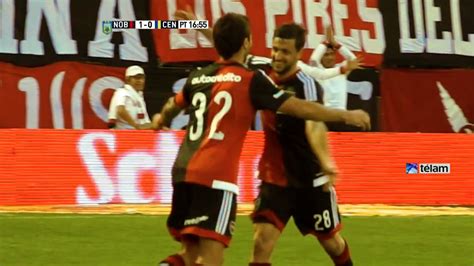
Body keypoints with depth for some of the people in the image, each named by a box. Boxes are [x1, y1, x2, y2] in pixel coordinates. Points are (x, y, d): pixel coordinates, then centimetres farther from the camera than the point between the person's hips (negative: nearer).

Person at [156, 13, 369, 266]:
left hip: (183, 172, 6)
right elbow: (301, 108, -2)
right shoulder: (252, 81, -3)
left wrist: (162, 120, 59)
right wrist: (347, 115, 12)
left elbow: (172, 106, 35)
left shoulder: (198, 77, 14)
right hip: (215, 178, -6)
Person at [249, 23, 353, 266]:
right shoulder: (266, 78, -3)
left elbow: (314, 125, -38)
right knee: (261, 242, -14)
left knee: (330, 240, 16)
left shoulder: (306, 85, -20)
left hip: (310, 180, -4)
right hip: (274, 179, 4)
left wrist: (325, 162, -55)